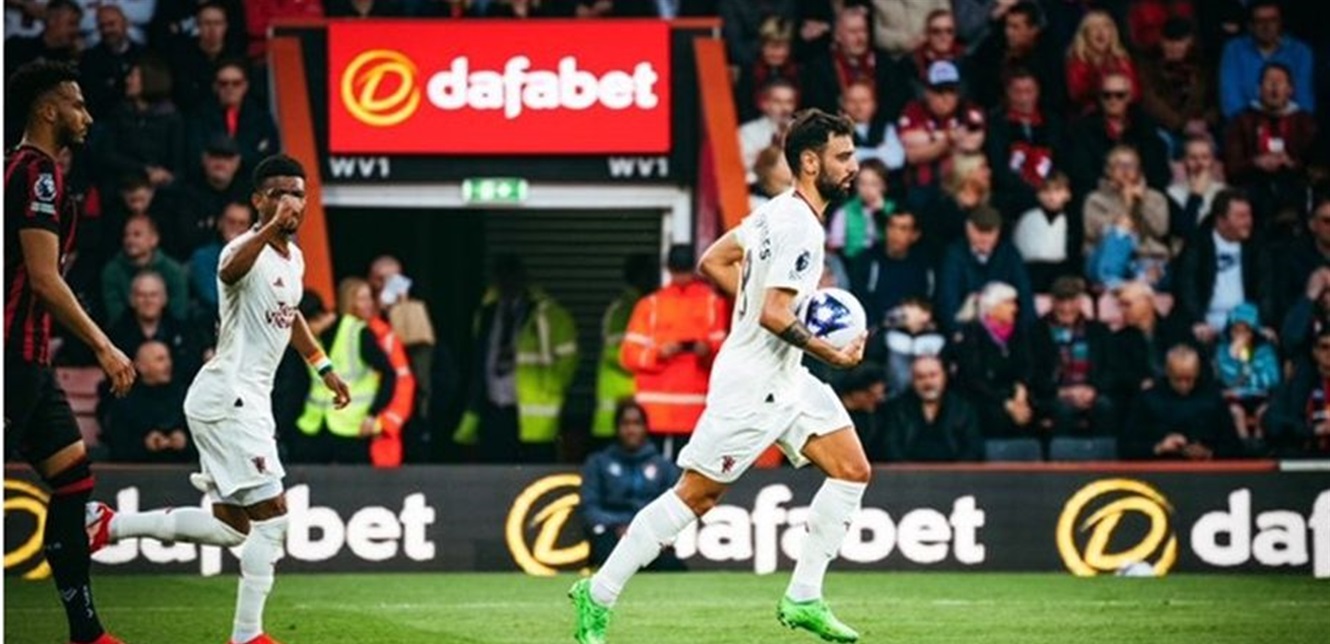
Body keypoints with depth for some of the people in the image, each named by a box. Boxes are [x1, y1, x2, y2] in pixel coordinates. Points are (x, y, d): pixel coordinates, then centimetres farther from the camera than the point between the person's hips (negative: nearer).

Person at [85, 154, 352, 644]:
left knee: (232, 527, 14)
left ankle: (109, 524, 23)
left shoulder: (293, 258, 13)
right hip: (227, 397, -10)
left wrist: (323, 366, 37)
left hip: (250, 401, 10)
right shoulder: (247, 250, -16)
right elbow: (230, 272, -43)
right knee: (272, 514, -13)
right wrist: (271, 227, -58)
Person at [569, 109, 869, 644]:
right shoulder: (800, 227, -20)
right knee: (696, 495, -4)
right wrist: (833, 355, -19)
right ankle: (598, 597, 5)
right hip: (751, 383, -10)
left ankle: (803, 599, 6)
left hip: (785, 380, 10)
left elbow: (712, 263, 16)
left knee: (853, 470, 4)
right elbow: (774, 314, -27)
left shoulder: (778, 210, 9)